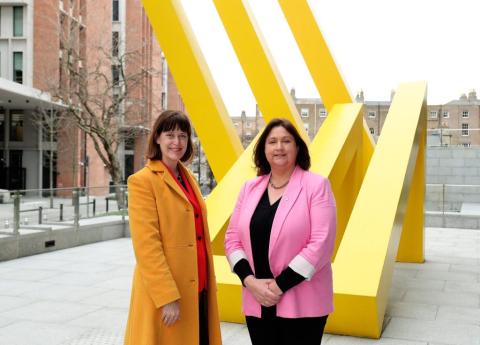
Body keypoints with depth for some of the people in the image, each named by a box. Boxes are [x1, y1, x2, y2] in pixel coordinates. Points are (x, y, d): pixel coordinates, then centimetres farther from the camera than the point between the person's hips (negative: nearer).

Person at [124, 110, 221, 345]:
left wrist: (208, 284, 14)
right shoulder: (143, 181, -11)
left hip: (196, 288, 8)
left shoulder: (188, 178, 13)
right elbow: (146, 245, -17)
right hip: (166, 292, -7)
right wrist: (167, 297, -20)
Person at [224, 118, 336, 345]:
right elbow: (232, 238, 7)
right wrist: (249, 280, -9)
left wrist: (280, 285, -15)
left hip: (302, 304, -4)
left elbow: (321, 242, -13)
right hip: (257, 302, 4)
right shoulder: (250, 188, 8)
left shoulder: (316, 185, -5)